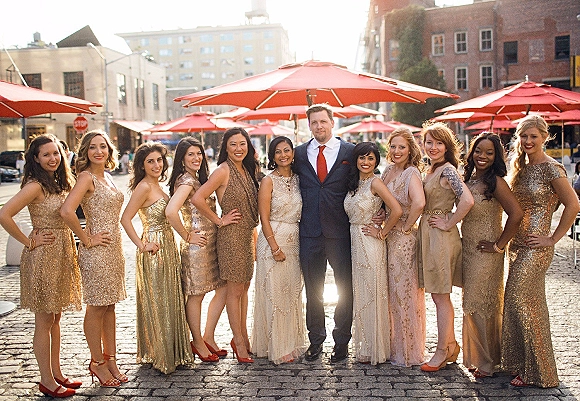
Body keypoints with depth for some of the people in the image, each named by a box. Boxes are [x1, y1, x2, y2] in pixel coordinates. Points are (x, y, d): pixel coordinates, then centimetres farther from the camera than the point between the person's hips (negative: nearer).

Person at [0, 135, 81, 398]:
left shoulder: (59, 183, 10)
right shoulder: (35, 186, -15)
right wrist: (28, 242, -15)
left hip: (62, 255, 8)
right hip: (43, 257, -8)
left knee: (55, 318, 15)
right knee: (44, 321, 2)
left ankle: (56, 373, 26)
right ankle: (47, 381, 13)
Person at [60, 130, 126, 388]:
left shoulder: (106, 177, 12)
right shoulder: (87, 177, -13)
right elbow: (67, 211, -27)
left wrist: (117, 246, 13)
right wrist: (86, 239, -17)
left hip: (114, 248, 8)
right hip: (96, 250, -8)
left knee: (109, 306, 14)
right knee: (96, 308, 3)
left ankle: (110, 360, 24)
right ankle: (97, 363, 16)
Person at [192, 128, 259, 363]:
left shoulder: (247, 170, 10)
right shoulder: (223, 171, -13)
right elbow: (197, 198, -21)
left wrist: (254, 236, 13)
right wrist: (219, 220, -13)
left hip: (248, 235, 7)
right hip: (231, 236, -7)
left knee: (244, 287, 14)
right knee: (235, 290, 2)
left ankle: (243, 336, 26)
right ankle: (239, 342, 13)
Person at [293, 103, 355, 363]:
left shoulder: (350, 152, 3)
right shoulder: (299, 153, 9)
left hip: (340, 230, -2)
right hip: (310, 231, 2)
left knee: (345, 288, 4)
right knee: (312, 290, 10)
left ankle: (341, 341, 18)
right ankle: (315, 341, 23)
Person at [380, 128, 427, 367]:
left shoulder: (411, 173, -15)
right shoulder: (388, 170, 10)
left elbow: (419, 203, -33)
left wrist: (407, 227, -19)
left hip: (404, 239, -8)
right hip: (389, 236, 8)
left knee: (404, 293, 1)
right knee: (392, 292, 15)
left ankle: (408, 352, 15)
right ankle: (394, 346, 28)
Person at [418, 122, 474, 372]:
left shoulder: (447, 170, -14)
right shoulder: (431, 171, 14)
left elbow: (467, 200, -28)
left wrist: (449, 224, -18)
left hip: (441, 236, -9)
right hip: (427, 235, 9)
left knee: (440, 297, 0)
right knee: (437, 295, 15)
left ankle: (442, 351, 11)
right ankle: (451, 346, 26)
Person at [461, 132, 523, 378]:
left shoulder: (495, 182, -15)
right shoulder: (468, 179, 8)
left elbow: (516, 214, -24)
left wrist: (499, 245, -16)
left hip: (485, 253, -8)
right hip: (467, 250, 8)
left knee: (480, 305, 1)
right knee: (472, 305, 15)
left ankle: (487, 361, 18)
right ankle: (477, 357, 29)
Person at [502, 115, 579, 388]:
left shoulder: (551, 168, -11)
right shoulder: (520, 166, 12)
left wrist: (553, 239, -12)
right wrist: (510, 239, 11)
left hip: (536, 246, -8)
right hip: (517, 243, 8)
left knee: (521, 302, -7)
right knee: (523, 303, 13)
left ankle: (536, 371, 6)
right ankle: (521, 364, 23)